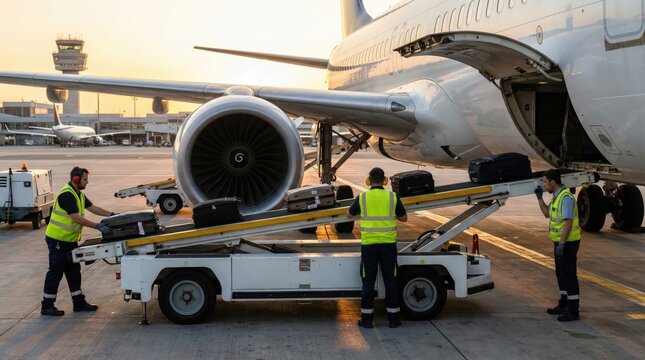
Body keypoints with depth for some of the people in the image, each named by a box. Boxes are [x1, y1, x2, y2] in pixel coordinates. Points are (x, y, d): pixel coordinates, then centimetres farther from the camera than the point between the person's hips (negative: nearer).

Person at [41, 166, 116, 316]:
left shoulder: (79, 194, 10)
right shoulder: (67, 195, -22)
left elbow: (93, 208, 15)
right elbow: (77, 218, -28)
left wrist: (111, 214, 5)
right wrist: (98, 226, -29)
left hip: (70, 240, 10)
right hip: (57, 240, -10)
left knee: (73, 271, 13)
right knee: (56, 272, -3)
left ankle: (79, 302, 20)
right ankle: (47, 306, 5)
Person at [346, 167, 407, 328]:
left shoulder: (362, 198, -2)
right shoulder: (393, 197, -1)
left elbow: (349, 214, 15)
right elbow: (404, 218, 11)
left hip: (369, 244, -1)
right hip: (388, 244, 1)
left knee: (368, 281, 6)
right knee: (390, 280, 8)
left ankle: (367, 318, 8)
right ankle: (393, 318, 10)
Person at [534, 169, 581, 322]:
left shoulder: (566, 197, -21)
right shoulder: (557, 196, 12)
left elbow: (569, 222, -25)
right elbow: (547, 213, 23)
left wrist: (562, 243, -27)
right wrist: (539, 198, 14)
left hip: (567, 242, -10)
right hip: (560, 241, 10)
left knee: (569, 275, -6)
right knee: (561, 274, 17)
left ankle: (573, 311, -3)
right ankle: (564, 305, 29)